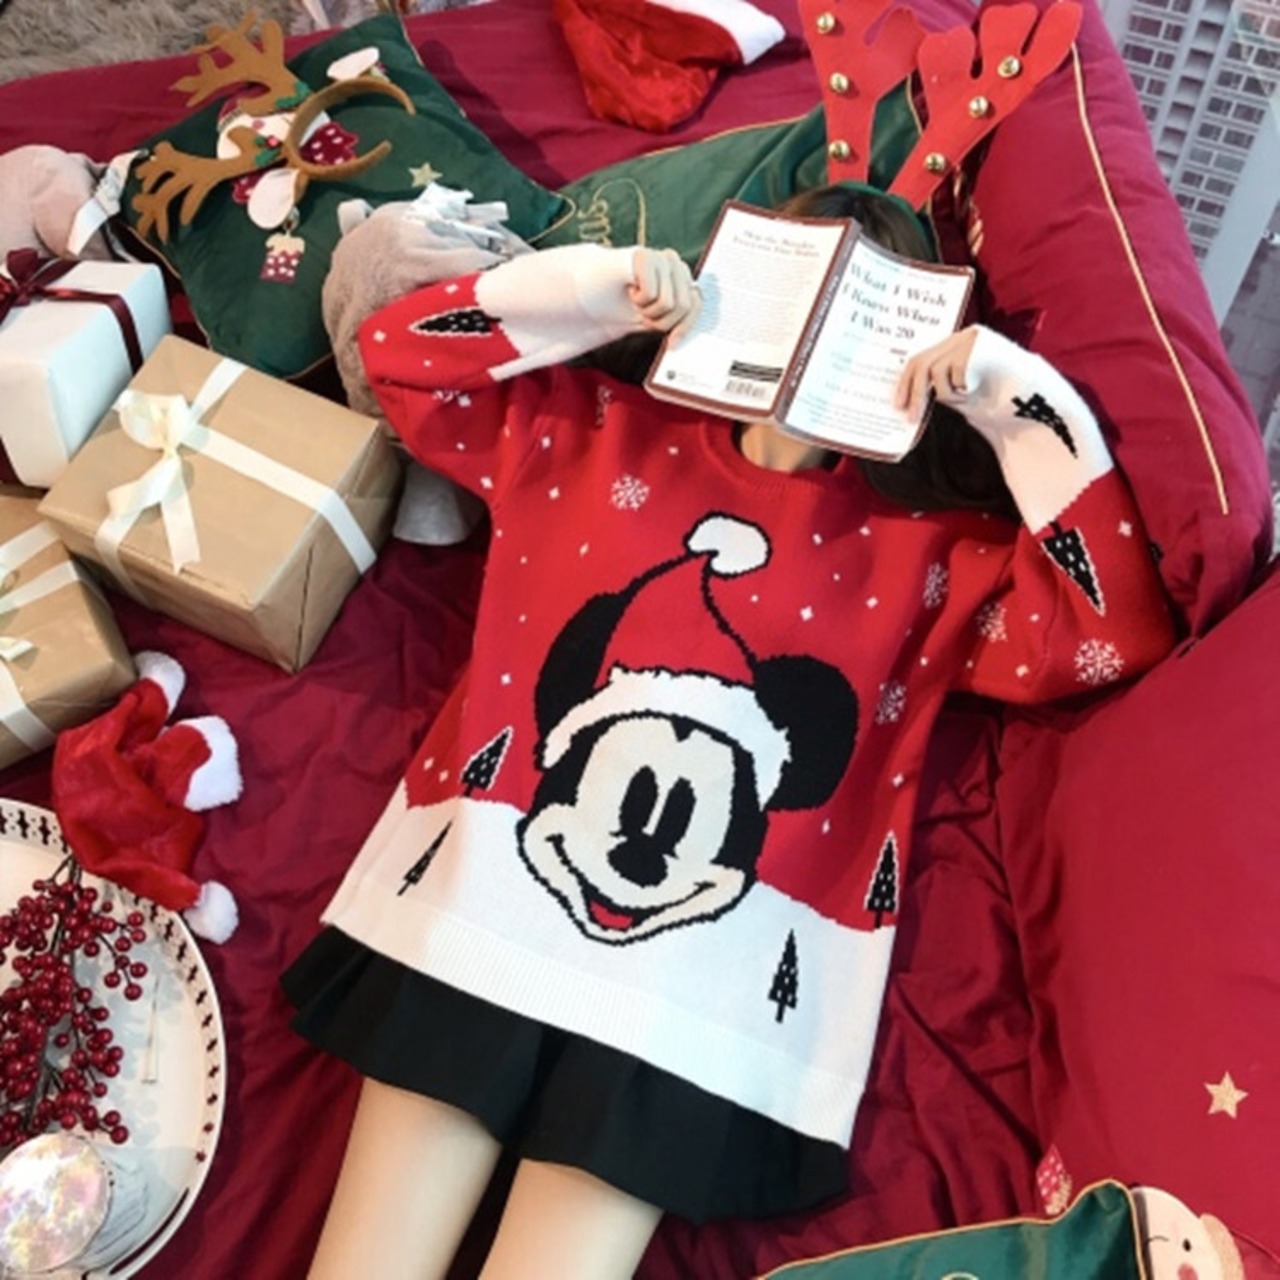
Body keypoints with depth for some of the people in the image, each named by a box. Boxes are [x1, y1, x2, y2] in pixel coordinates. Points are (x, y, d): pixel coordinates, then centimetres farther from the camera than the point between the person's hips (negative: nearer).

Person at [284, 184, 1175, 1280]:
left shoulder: (925, 550, 12)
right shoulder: (600, 432, 15)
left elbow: (1118, 634, 3)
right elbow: (401, 351, 15)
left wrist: (1017, 407, 1)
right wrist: (598, 290, 4)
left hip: (705, 980, 0)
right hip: (483, 895, 1)